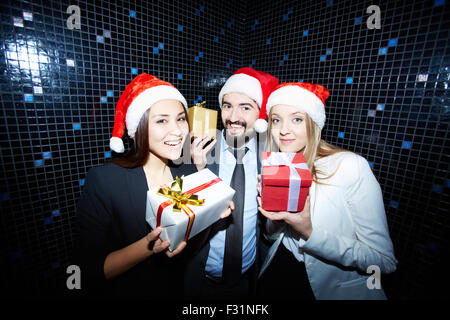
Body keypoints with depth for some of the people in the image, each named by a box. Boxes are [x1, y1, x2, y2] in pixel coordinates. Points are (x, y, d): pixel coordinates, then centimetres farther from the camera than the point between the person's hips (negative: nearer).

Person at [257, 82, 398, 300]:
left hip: (336, 289, -2)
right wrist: (273, 214, -17)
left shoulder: (351, 167, -20)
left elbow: (385, 261, -18)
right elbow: (274, 234, 3)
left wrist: (310, 232, -29)